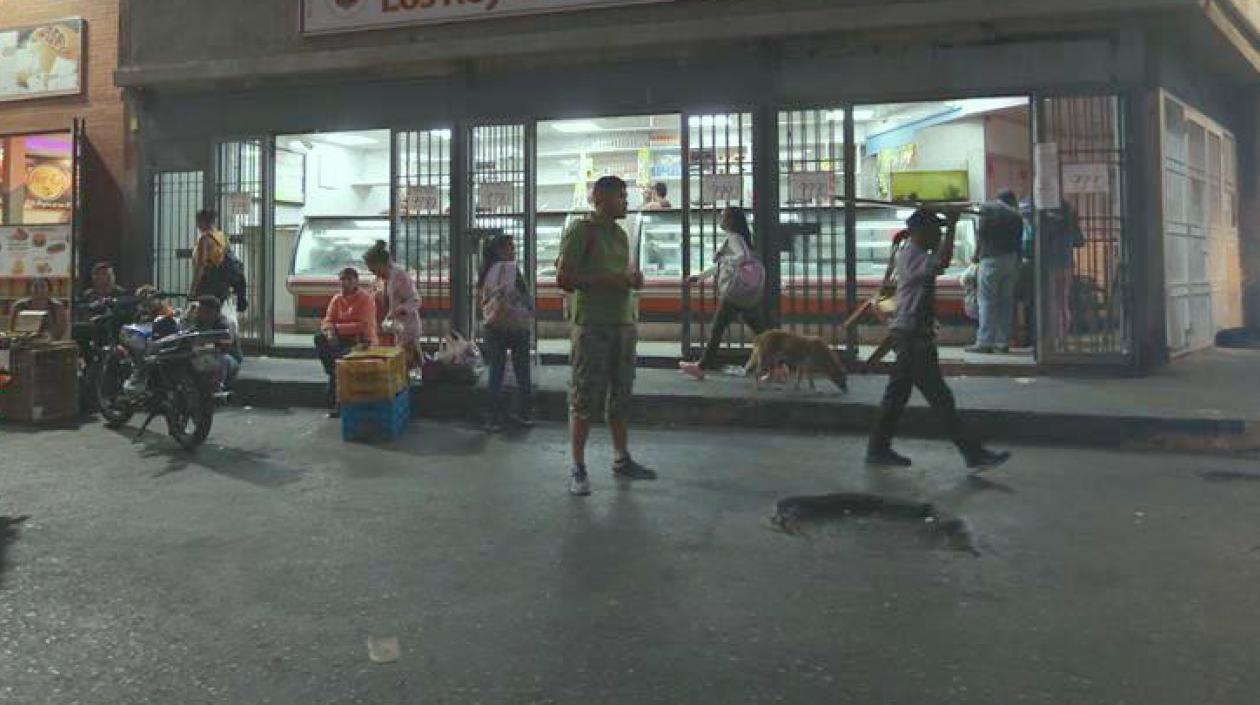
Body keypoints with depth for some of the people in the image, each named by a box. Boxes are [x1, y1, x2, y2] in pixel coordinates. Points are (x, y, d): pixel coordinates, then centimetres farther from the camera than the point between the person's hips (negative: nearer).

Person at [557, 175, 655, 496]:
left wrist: (635, 278, 4)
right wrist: (608, 281, -17)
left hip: (624, 321, 8)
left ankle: (622, 460, 22)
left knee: (621, 394, 12)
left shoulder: (621, 235, 19)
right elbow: (563, 278, -11)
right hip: (592, 323, -7)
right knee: (585, 397, -5)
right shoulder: (580, 230, -4)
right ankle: (578, 469, -1)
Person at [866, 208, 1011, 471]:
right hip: (913, 337, -11)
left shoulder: (909, 254, 14)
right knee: (941, 398, -7)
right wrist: (951, 226, -28)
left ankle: (878, 449, 19)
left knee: (897, 394, 13)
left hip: (910, 336, 11)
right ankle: (974, 454, -3)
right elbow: (942, 261, -36)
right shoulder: (912, 258, -16)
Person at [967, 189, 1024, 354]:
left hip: (991, 258, -5)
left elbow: (981, 233, -6)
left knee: (987, 301, -6)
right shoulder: (1016, 215, 15)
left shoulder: (987, 208, 2)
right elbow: (1019, 240, 12)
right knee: (1006, 301, 8)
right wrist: (1016, 262, 17)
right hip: (1012, 260, 5)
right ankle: (1003, 342, 9)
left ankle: (985, 342, -11)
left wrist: (977, 253, 6)